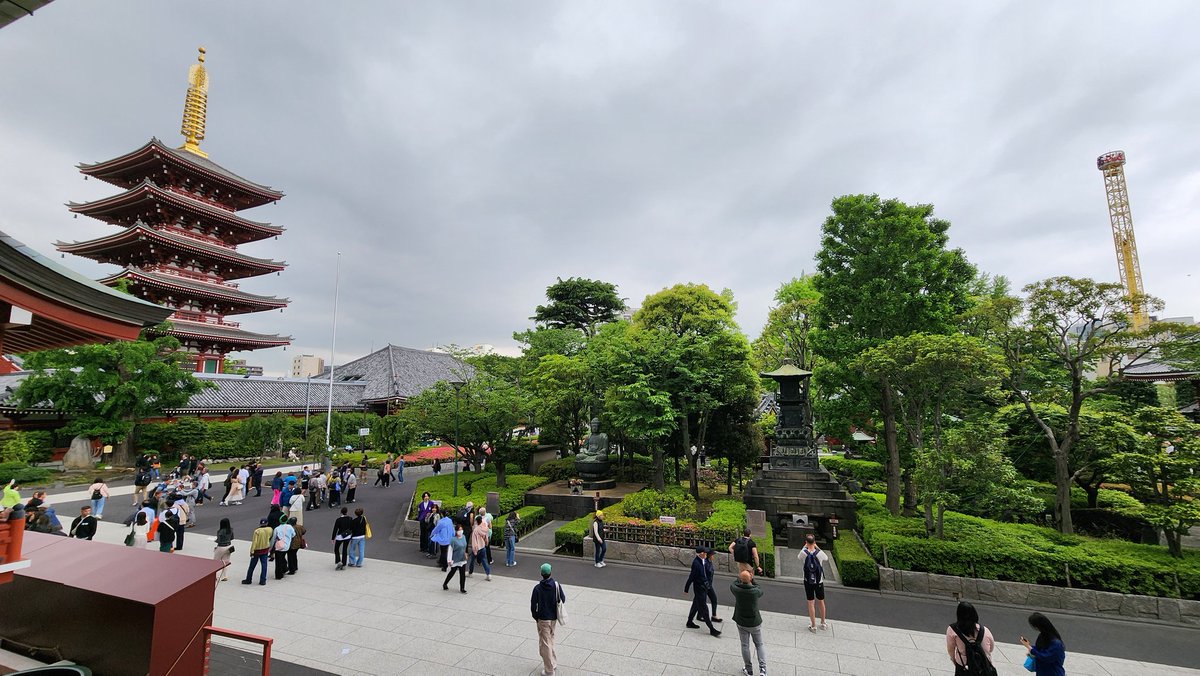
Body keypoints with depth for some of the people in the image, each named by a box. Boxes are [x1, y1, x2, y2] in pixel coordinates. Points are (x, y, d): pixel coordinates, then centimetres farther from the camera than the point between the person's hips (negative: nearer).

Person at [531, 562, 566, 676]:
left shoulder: (537, 588, -20)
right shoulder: (556, 585, -12)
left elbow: (533, 605, -13)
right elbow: (563, 599, -3)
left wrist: (535, 617, 3)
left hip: (543, 619, -4)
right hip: (554, 618, 4)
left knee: (545, 644, 9)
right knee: (551, 639, 25)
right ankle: (553, 662, 36)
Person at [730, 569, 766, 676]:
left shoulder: (736, 589, -21)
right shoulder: (755, 591, -24)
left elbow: (733, 584, 3)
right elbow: (760, 591, 0)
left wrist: (740, 577, 13)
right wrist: (752, 579, 0)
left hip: (741, 623, 0)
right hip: (755, 623, 0)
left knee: (745, 646, 14)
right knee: (759, 645, 18)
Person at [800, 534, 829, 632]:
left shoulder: (804, 553, -18)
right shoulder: (820, 553, -17)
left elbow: (798, 557, 7)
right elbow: (826, 558, 7)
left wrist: (804, 547, 7)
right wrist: (817, 547, 7)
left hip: (808, 582, -1)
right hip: (819, 581, 1)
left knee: (811, 603, 9)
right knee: (821, 602, 20)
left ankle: (813, 626, 17)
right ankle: (823, 623, 34)